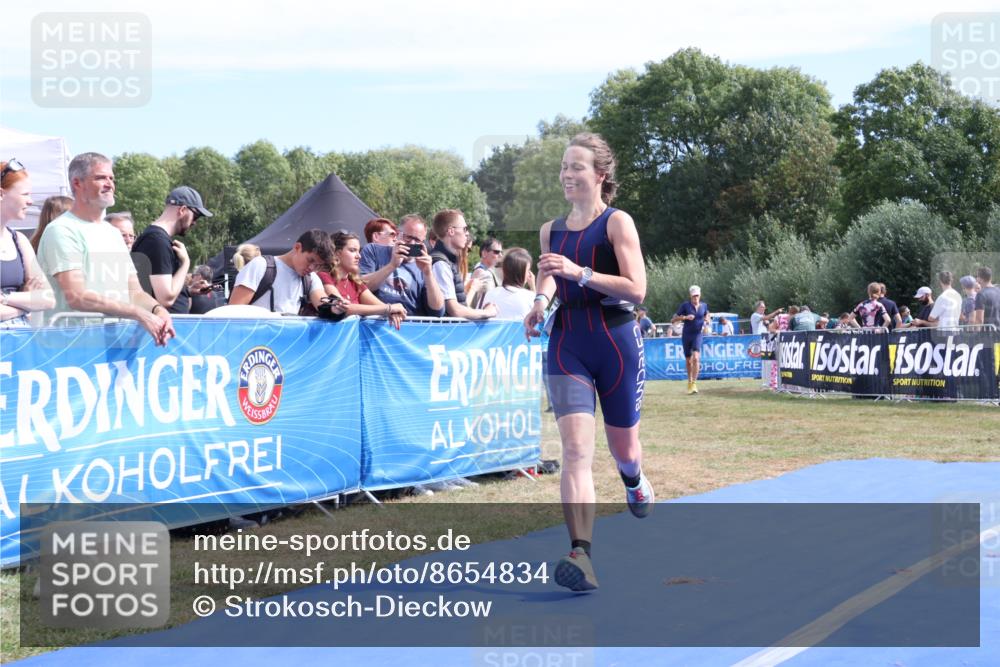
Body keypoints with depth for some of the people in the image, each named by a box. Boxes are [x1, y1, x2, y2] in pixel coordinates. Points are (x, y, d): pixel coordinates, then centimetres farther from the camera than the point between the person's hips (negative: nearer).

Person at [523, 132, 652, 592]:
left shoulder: (617, 222, -6)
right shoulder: (551, 231, 7)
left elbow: (636, 290, -15)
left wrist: (579, 272, -24)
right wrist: (540, 302, -4)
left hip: (616, 342, -2)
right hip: (567, 345, 2)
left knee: (623, 447, 13)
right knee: (576, 447, -16)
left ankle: (635, 480, 53)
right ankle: (581, 554, -25)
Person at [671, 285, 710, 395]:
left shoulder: (704, 305, 4)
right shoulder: (685, 305, -5)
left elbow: (707, 315, 23)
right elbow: (673, 319, -6)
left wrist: (708, 321, 0)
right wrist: (684, 317, -21)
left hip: (698, 334, 0)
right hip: (686, 335, 0)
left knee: (696, 358, -20)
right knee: (688, 360, 10)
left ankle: (694, 384, -21)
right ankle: (689, 382, 31)